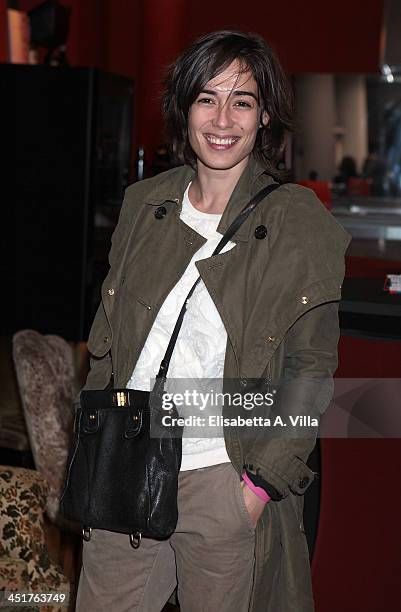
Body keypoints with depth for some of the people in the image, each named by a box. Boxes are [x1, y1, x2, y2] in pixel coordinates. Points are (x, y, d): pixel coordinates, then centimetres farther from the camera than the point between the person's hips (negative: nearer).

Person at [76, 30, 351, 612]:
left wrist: (263, 480, -10)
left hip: (223, 476, -3)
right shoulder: (144, 203, 4)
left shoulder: (299, 222, -7)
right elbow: (108, 337, 12)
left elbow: (312, 367, -5)